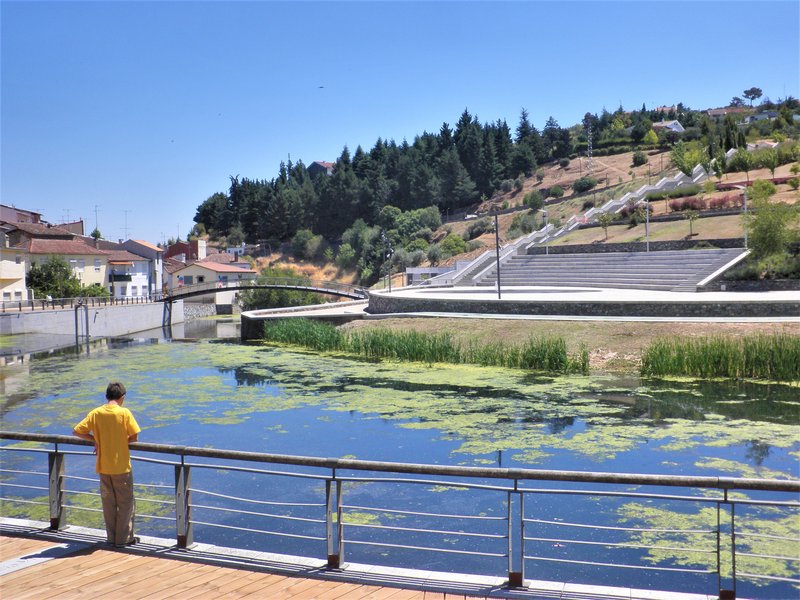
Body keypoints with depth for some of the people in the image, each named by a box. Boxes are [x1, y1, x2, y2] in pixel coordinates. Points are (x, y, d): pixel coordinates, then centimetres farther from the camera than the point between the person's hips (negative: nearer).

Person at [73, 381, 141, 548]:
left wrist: (95, 440, 8)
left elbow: (77, 431, -1)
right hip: (121, 466, -3)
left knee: (108, 502, 14)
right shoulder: (124, 413, -11)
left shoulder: (96, 413, -2)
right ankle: (123, 538, 10)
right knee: (126, 502, 8)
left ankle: (112, 537, 21)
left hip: (103, 466, 4)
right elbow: (134, 437, -11)